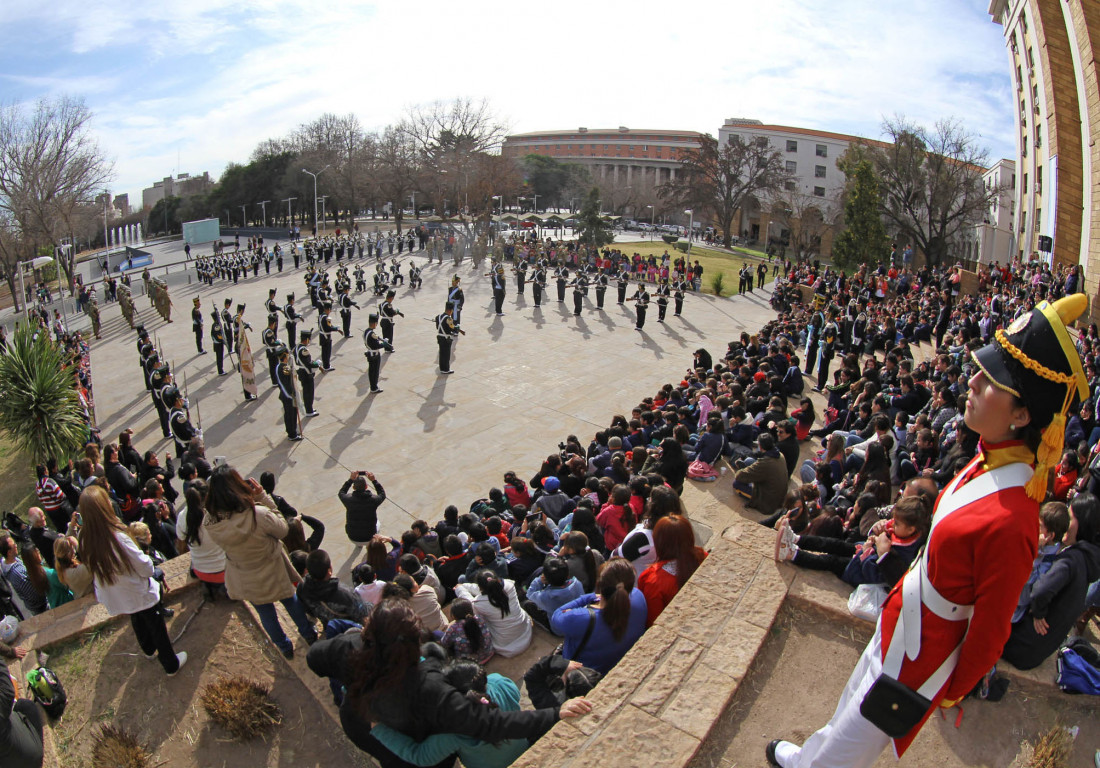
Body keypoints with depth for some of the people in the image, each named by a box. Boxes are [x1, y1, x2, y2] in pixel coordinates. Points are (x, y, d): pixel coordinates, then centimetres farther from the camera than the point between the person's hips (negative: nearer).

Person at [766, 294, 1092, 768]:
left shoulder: (1008, 523, -36)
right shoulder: (991, 459, -10)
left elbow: (991, 630, -22)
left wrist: (953, 693, -5)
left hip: (917, 657, -8)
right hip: (898, 623, 8)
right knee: (851, 710, 32)